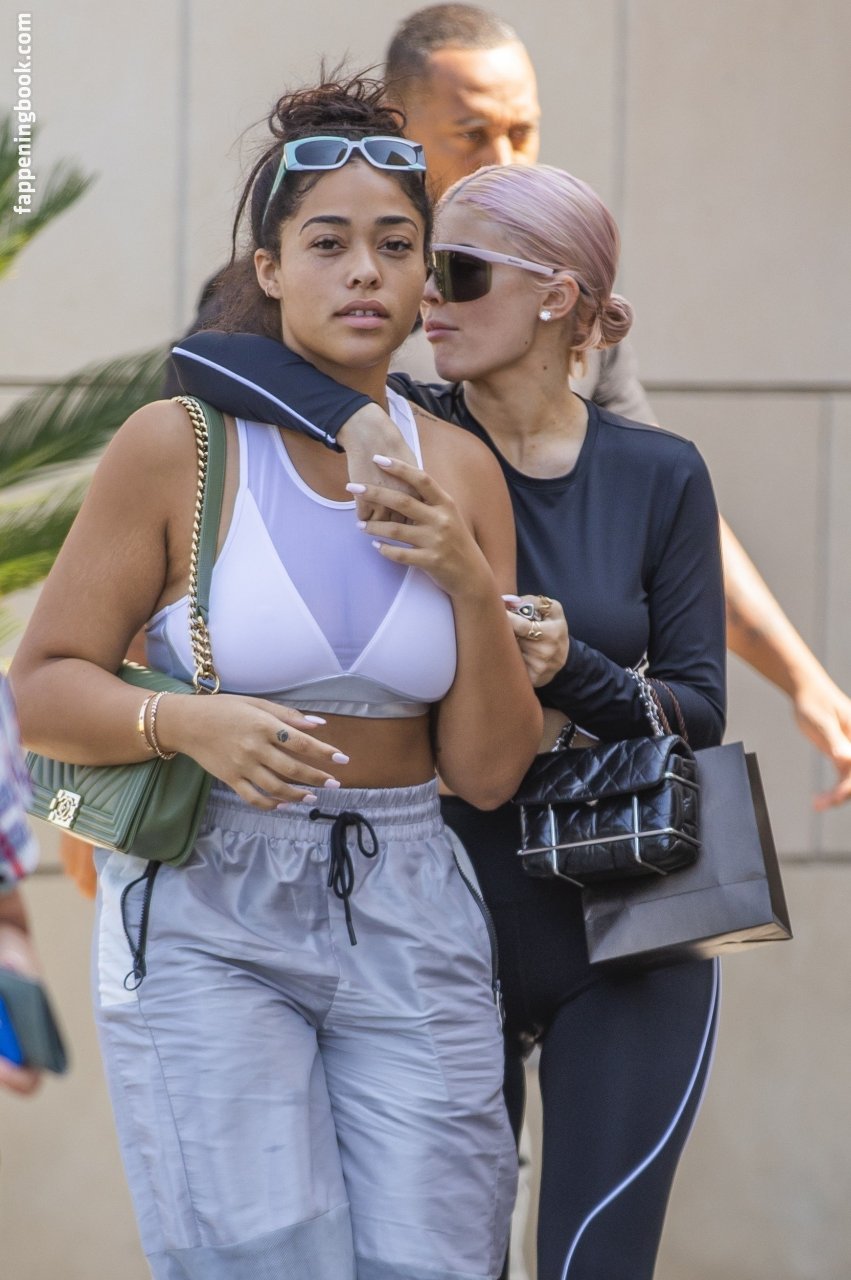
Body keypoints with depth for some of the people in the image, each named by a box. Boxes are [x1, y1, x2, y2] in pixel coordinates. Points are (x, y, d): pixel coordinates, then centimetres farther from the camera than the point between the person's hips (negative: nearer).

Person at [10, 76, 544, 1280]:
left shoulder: (461, 471, 6)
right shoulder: (178, 446, -6)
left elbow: (486, 773, 6)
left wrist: (474, 587, -9)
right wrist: (189, 722, -22)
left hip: (407, 919, 4)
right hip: (210, 913, -4)